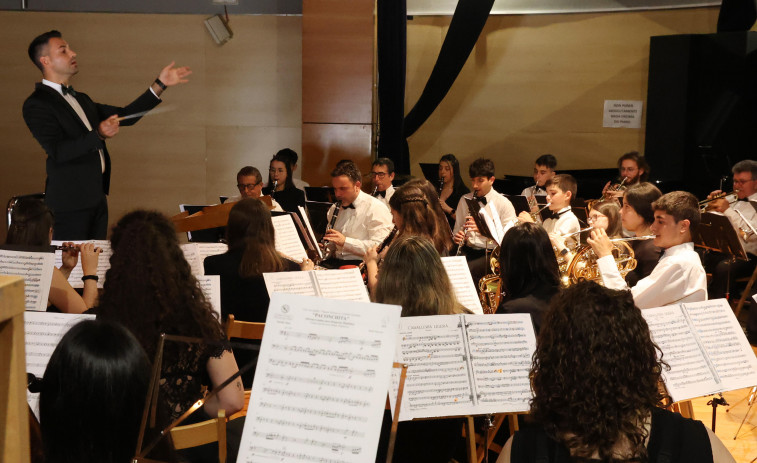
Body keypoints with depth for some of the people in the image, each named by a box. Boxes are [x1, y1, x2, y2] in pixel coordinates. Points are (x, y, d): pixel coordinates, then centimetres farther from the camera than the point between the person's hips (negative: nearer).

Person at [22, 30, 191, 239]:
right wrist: (98, 135, -30)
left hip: (96, 198, 8)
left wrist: (160, 84, 14)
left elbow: (124, 116, 18)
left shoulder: (81, 99, 20)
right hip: (70, 202, -8)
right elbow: (58, 152, -19)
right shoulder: (36, 104, -9)